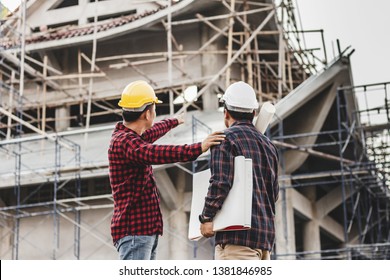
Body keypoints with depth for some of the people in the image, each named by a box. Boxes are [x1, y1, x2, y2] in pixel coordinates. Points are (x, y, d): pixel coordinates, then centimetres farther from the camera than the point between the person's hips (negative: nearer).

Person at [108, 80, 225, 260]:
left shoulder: (129, 136, 18)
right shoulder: (123, 141, -14)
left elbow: (150, 133, 41)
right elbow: (155, 154, -33)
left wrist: (174, 122, 58)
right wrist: (198, 149, -40)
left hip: (146, 230, 10)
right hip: (134, 230, -10)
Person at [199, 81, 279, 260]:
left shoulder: (227, 138, -5)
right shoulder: (268, 145, 19)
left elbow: (220, 183, -15)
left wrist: (207, 218, -11)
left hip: (238, 233, -8)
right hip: (266, 232, 8)